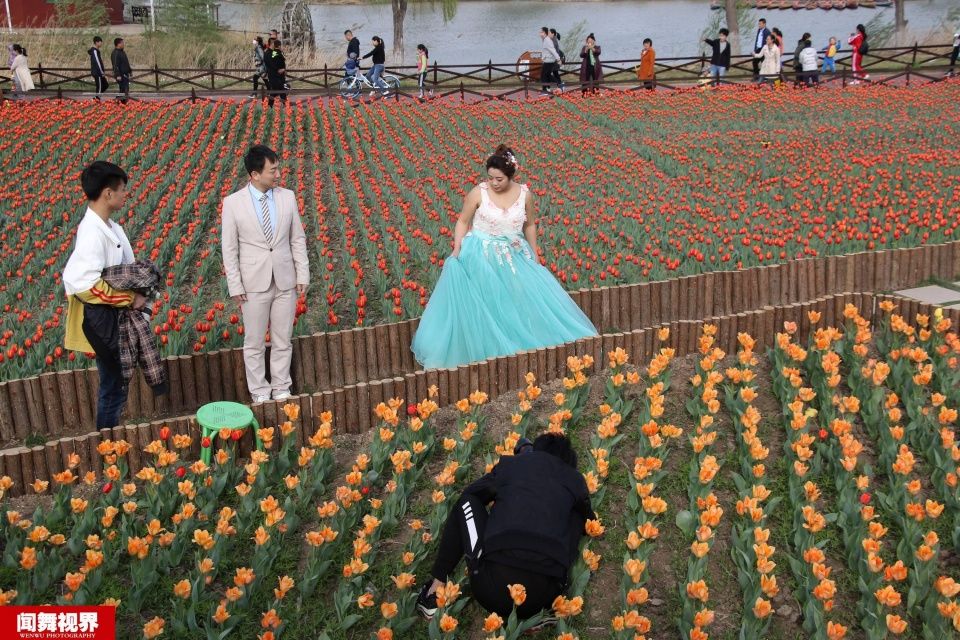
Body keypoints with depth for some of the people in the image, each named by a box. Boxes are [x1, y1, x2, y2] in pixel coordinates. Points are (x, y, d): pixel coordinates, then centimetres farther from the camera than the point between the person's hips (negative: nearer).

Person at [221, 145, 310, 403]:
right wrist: (235, 286, -6)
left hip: (285, 281, 2)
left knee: (283, 341, 12)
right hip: (254, 284, -2)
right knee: (254, 344, 8)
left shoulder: (288, 197, 0)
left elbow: (298, 239, 6)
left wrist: (303, 275, 2)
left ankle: (281, 389, 25)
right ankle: (259, 393, 22)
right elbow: (229, 249, -4)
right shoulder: (233, 203, -8)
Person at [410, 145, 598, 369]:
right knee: (485, 306, -2)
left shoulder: (524, 194, -4)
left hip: (514, 256, 3)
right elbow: (463, 222, -1)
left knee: (532, 297, 2)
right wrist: (457, 250, -11)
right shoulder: (478, 193, -11)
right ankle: (488, 351, 9)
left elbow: (530, 225, 10)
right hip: (482, 257, -3)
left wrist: (534, 255, 13)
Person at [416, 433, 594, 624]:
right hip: (542, 595, 0)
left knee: (467, 503, 26)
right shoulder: (575, 479, 21)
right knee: (576, 514, 26)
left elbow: (470, 494, 36)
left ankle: (436, 587, 22)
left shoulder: (511, 463, 20)